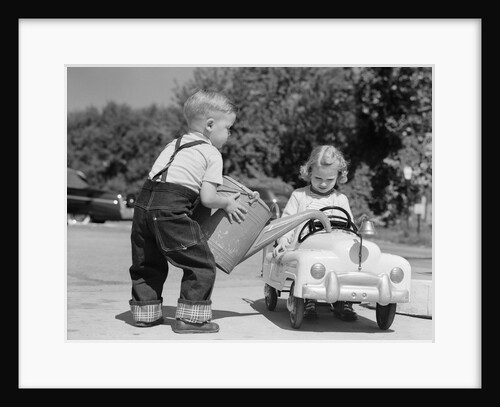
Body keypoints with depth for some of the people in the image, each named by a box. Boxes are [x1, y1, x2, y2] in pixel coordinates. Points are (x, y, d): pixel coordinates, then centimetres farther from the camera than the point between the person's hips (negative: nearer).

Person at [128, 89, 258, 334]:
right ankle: (190, 318, 6)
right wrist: (228, 203, 13)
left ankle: (145, 311, 32)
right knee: (201, 263, 4)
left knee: (147, 263, 23)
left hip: (144, 202, 8)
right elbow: (207, 198, -5)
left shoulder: (173, 145, 25)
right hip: (171, 210, -8)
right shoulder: (212, 154, 3)